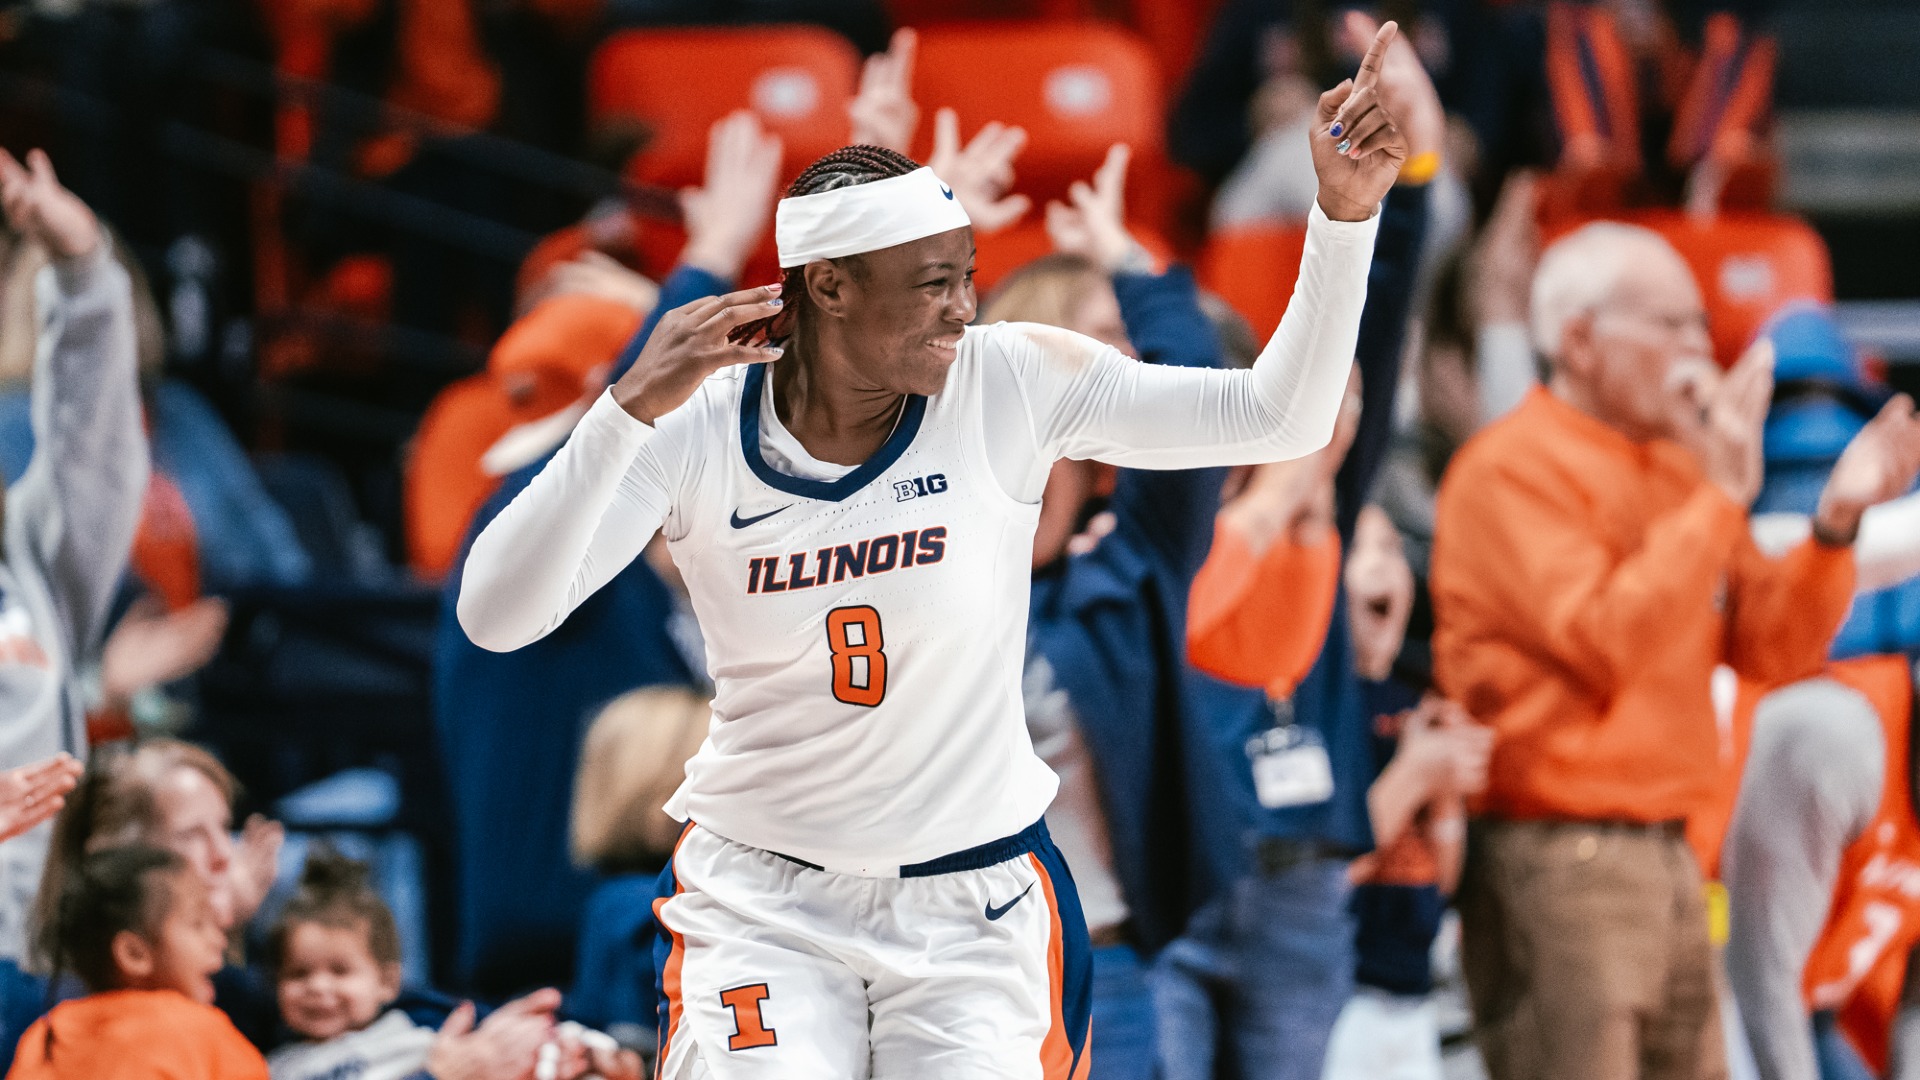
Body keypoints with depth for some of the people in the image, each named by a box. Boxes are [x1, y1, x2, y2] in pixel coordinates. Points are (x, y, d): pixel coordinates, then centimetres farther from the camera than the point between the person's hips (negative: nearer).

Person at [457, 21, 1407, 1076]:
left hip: (972, 915, 1)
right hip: (762, 901, -1)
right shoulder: (695, 430, -11)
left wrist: (1343, 214, -19)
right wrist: (631, 410, -30)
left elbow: (1281, 416, -7)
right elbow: (495, 614, -20)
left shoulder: (1013, 386, -8)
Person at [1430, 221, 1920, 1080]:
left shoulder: (1676, 464, 16)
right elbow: (1602, 639, -21)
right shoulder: (1512, 470, -9)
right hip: (1557, 860, -9)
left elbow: (1767, 650, 14)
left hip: (1665, 848, 9)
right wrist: (1719, 499, -18)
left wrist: (1834, 524, -2)